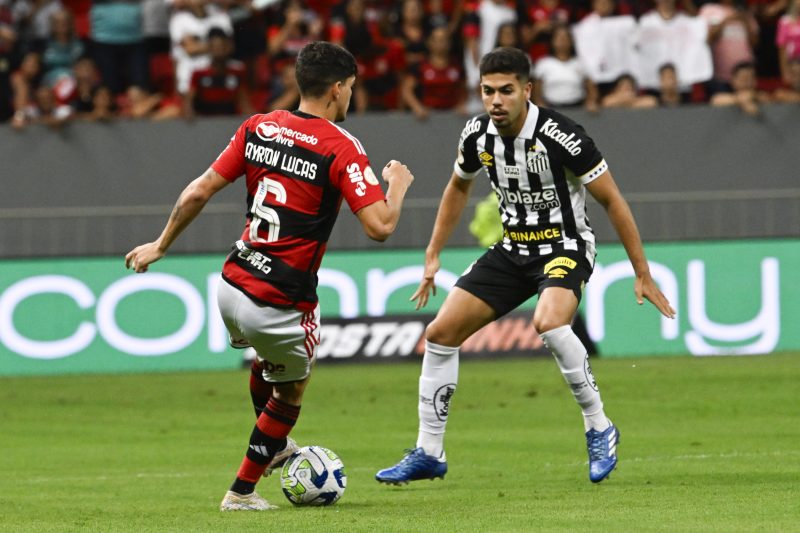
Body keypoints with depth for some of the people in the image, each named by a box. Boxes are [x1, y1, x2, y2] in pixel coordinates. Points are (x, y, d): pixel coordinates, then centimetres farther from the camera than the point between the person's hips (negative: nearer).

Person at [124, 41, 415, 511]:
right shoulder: (341, 149, -13)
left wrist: (161, 245, 17)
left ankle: (275, 448, 56)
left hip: (232, 288, 6)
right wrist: (398, 185, 2)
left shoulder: (259, 128, 3)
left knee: (270, 355, 36)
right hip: (282, 306, -6)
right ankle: (243, 491, 27)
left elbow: (199, 192, 4)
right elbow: (380, 227, -18)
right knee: (291, 389, 21)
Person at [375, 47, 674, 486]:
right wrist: (432, 256, 16)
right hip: (512, 250, 6)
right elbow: (458, 188, 17)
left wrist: (642, 275, -13)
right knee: (440, 334, -1)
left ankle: (598, 429, -18)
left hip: (565, 248, -6)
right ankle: (428, 454, 12)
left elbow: (612, 201, -14)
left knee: (549, 322, -36)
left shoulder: (560, 136, -23)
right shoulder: (477, 136, -6)